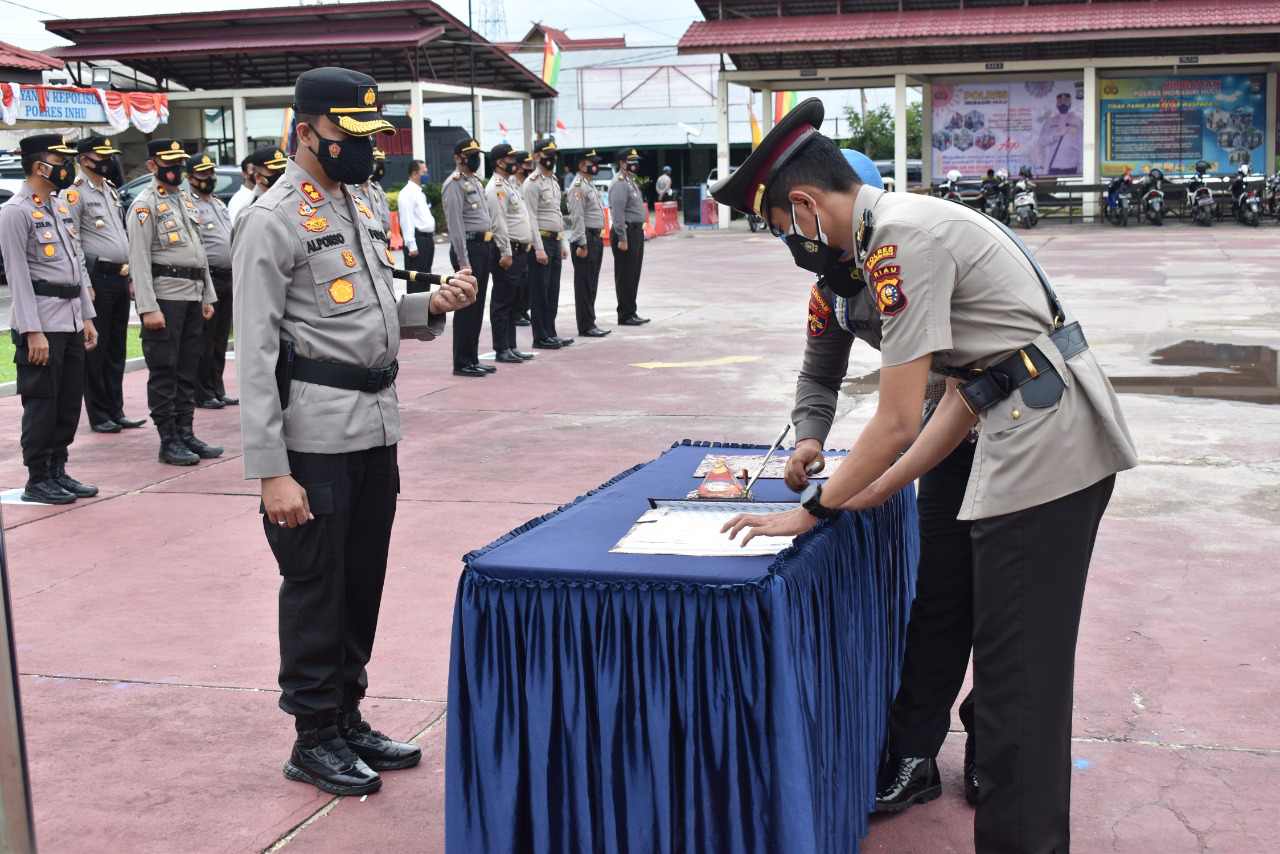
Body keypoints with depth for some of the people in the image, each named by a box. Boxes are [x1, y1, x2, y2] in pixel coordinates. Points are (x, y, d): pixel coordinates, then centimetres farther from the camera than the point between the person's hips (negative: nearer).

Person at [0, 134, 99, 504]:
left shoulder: (61, 207, 15)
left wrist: (87, 317, 14)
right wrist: (33, 332, -19)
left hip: (71, 319, 8)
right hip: (41, 322, -8)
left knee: (69, 401, 11)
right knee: (41, 402, -2)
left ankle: (58, 471, 21)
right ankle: (37, 480, 7)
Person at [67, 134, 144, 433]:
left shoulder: (111, 190, 18)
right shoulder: (75, 193, -8)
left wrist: (129, 274, 16)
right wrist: (84, 283, -18)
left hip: (120, 278, 8)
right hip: (97, 277, -8)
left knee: (116, 350, 12)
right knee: (96, 351, -1)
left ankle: (116, 411, 18)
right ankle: (99, 416, 6)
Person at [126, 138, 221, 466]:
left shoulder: (187, 201, 18)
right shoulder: (145, 204, -6)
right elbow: (139, 259, -13)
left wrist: (208, 297, 16)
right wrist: (148, 308, -19)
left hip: (193, 295, 8)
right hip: (164, 297, -8)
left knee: (188, 371, 11)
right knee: (164, 372, -2)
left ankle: (186, 434, 17)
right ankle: (169, 442, 2)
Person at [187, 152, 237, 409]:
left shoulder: (219, 203, 20)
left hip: (227, 279, 8)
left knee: (220, 340, 12)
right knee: (204, 341, -3)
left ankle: (218, 391, 19)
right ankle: (203, 395, 2)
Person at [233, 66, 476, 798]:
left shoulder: (360, 210, 14)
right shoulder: (273, 221, -11)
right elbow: (256, 353, -15)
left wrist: (433, 307, 1)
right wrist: (270, 470, -19)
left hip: (377, 429, 8)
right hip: (316, 439, -8)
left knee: (363, 584, 16)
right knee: (317, 590, 4)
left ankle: (348, 719, 30)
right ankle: (315, 739, 18)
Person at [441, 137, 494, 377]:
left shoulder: (476, 181, 18)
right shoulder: (455, 184, -11)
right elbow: (455, 225, -17)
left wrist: (488, 249, 13)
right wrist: (463, 261, -21)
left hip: (484, 247, 9)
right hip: (468, 248, -9)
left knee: (477, 305, 12)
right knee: (467, 306, -4)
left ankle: (473, 359, 20)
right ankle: (462, 363, 2)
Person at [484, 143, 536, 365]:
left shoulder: (510, 185, 19)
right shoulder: (496, 187, -12)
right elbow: (498, 223, -19)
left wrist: (526, 245, 18)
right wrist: (506, 253, -22)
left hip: (519, 250, 10)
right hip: (507, 251, -10)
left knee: (513, 301, 12)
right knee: (502, 302, -4)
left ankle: (511, 347, 18)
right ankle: (501, 350, -1)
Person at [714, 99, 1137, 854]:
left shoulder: (900, 240, -16)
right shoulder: (913, 221, 16)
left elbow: (897, 422, -17)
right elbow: (966, 399, 16)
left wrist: (813, 511, -5)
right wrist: (873, 492, 16)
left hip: (1041, 450, -10)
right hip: (1069, 441, 10)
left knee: (1014, 672, -2)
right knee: (1034, 658, 22)